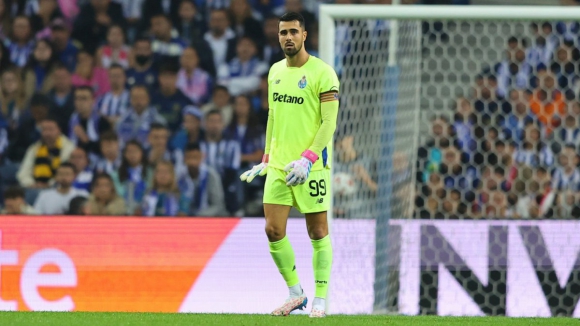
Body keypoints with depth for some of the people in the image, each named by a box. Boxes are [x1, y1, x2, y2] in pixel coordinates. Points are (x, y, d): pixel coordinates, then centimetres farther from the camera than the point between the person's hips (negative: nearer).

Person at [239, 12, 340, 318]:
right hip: (278, 165, 6)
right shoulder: (276, 71, 11)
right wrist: (266, 159, 17)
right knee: (273, 230, -1)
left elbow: (329, 122, -13)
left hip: (311, 166, -6)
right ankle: (295, 294, 15)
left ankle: (320, 301, 9)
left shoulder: (322, 73, -9)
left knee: (318, 232, 0)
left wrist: (307, 159, -21)